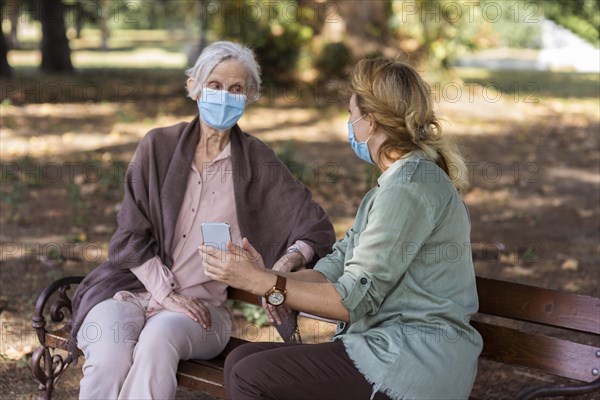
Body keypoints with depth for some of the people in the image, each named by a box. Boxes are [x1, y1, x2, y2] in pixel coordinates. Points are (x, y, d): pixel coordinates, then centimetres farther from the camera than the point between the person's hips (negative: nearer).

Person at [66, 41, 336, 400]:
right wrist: (166, 294, -10)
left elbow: (317, 228, 3)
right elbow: (131, 236, 2)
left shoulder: (256, 162, 6)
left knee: (158, 341, -35)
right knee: (110, 356, -32)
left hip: (201, 306, 0)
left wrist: (287, 263, -19)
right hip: (132, 287, 1)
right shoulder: (159, 146, 6)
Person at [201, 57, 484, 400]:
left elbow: (353, 300, -18)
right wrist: (266, 275, -3)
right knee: (241, 361, 3)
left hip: (415, 362, -10)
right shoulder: (398, 180, 18)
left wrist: (260, 282, -15)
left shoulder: (409, 188, -16)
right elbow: (336, 269, 12)